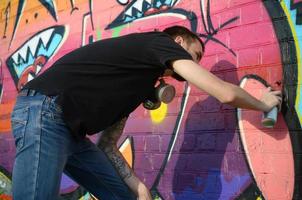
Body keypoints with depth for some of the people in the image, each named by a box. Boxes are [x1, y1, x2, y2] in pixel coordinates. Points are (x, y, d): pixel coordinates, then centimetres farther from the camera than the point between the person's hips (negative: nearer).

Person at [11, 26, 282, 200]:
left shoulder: (139, 83, 22)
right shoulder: (159, 42, -2)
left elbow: (108, 145, 19)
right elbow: (226, 93, -10)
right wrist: (264, 104, 9)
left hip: (69, 130, 10)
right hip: (43, 112, -10)